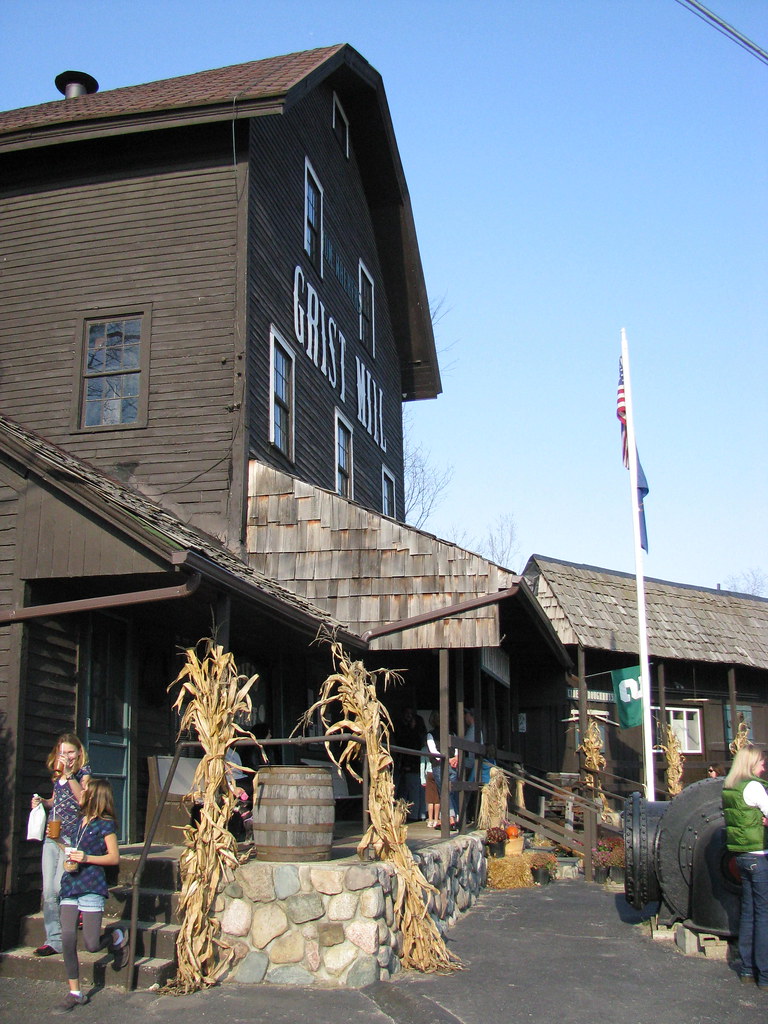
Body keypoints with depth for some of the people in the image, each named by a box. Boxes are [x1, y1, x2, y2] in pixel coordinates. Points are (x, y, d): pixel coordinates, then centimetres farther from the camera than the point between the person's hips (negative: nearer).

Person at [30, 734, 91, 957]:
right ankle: (54, 940, 8)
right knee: (48, 891, 2)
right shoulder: (57, 774, 15)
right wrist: (42, 802, 8)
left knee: (59, 887, -12)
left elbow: (83, 798, -20)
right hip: (52, 834, 7)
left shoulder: (84, 771, -3)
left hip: (72, 836, -6)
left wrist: (69, 774, -22)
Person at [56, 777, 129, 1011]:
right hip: (70, 884, 7)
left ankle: (119, 937, 24)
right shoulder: (82, 821, 16)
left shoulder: (105, 823, -5)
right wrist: (69, 860, 11)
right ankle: (75, 992, 8)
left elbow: (114, 858, -8)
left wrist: (87, 858, -18)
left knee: (92, 945, -7)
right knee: (67, 940, -2)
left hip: (91, 886, -7)